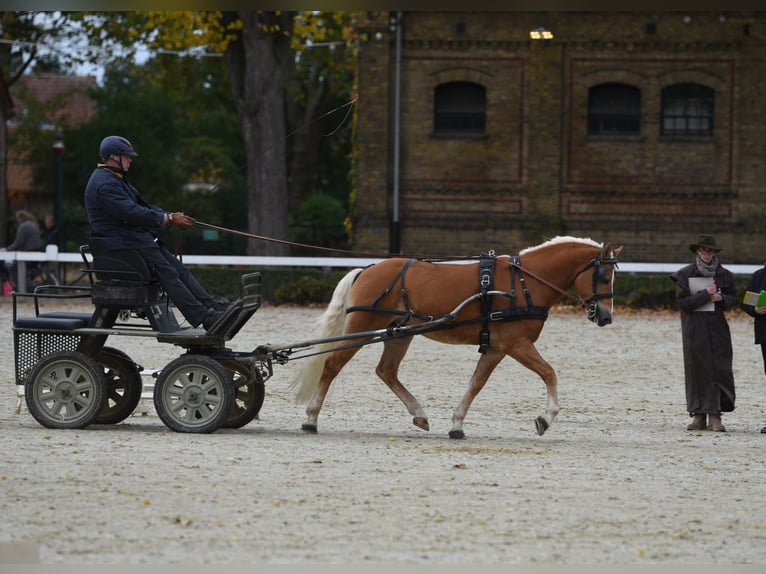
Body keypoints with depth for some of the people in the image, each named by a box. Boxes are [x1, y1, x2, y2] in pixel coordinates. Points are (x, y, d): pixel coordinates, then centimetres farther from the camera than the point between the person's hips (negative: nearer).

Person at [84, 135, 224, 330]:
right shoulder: (104, 183, -14)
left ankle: (214, 309, -10)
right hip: (121, 243, -11)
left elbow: (142, 206, 23)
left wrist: (171, 217, 6)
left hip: (137, 238, 11)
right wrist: (169, 219, -16)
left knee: (180, 270, -2)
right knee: (168, 273, -19)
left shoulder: (117, 180, 23)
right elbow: (131, 212, -21)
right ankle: (204, 319, -25)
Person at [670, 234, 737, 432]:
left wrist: (722, 298, -10)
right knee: (697, 371, 0)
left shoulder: (724, 275, 6)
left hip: (717, 327, 1)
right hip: (694, 329, -1)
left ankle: (715, 416, -6)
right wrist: (706, 294, -15)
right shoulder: (685, 275, -1)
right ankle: (699, 416, 5)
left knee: (718, 370, -6)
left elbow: (733, 300, 11)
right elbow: (683, 302, -8)